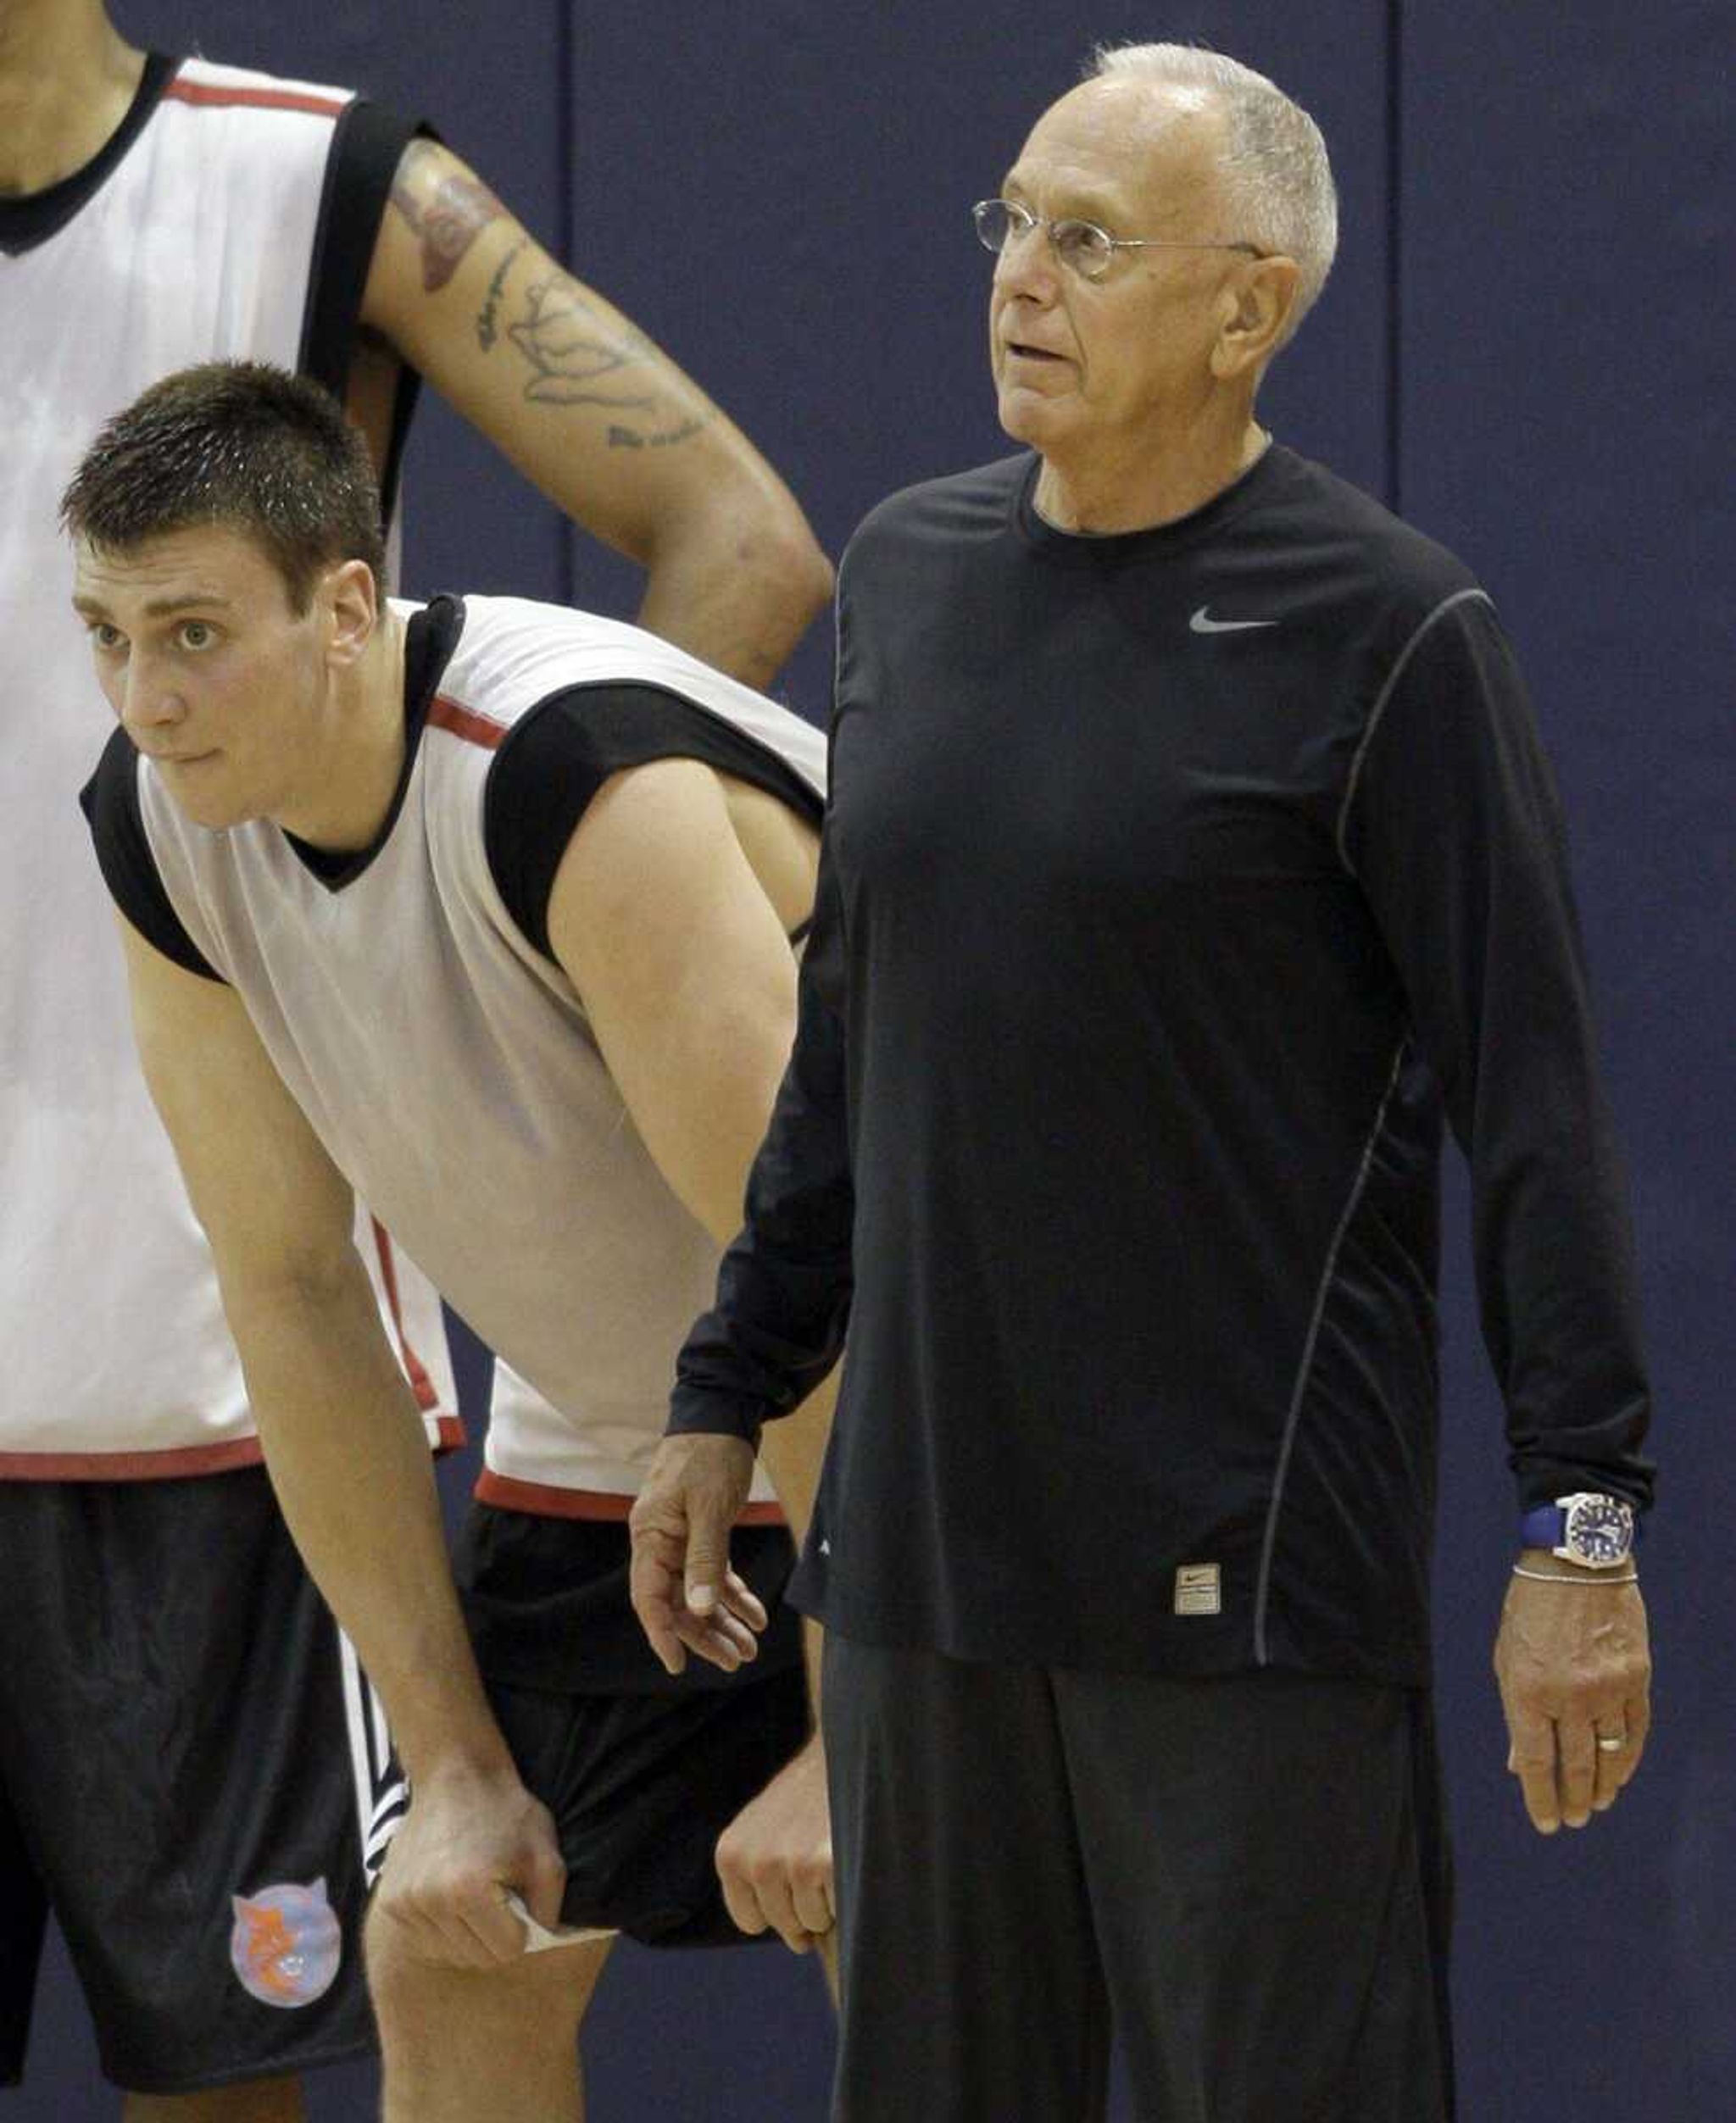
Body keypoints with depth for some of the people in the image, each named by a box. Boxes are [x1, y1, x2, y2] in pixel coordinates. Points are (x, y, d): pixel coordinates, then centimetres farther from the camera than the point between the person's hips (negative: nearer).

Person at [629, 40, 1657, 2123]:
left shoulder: (1383, 628, -8)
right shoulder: (906, 571, 11)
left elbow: (1531, 1098, -9)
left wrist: (1580, 1524, -13)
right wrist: (726, 1395, 19)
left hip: (1249, 1565, -6)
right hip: (921, 1543, 6)